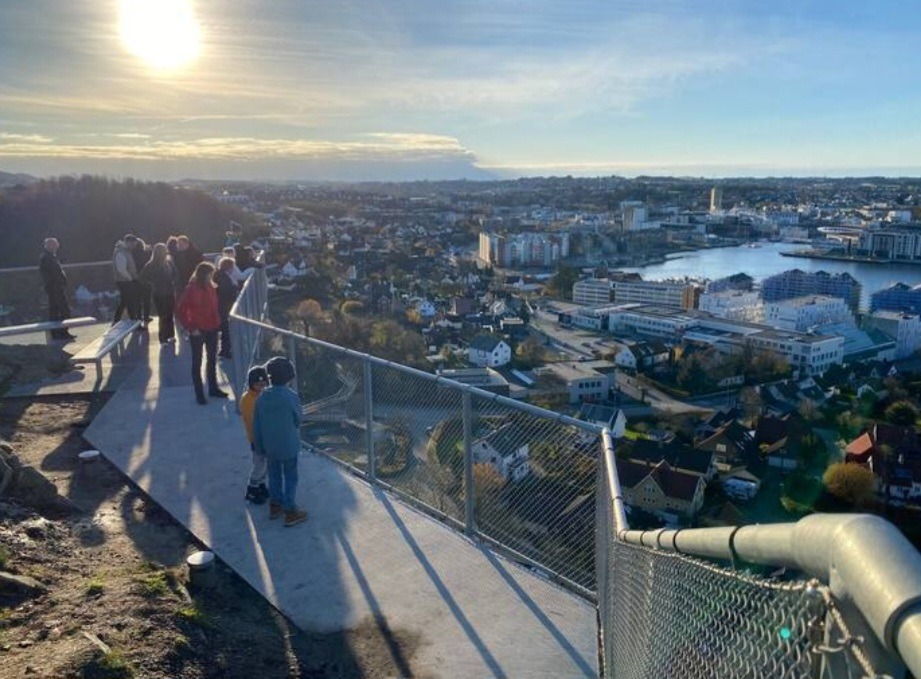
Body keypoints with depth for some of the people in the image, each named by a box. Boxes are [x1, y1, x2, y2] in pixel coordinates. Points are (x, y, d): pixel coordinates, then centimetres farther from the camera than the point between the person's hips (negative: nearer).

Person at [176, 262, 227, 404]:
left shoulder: (211, 288, 2)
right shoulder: (191, 289, -14)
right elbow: (180, 310, -12)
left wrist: (217, 322, 1)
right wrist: (191, 328, -14)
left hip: (212, 329, 6)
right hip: (198, 331, -6)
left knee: (212, 359, 16)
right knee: (197, 362, 5)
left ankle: (213, 388, 29)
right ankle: (199, 393, 12)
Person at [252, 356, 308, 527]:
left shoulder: (261, 398, -8)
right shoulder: (291, 397, -23)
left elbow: (256, 425, 0)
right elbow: (297, 420, -8)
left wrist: (259, 446, 12)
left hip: (269, 446, 5)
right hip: (288, 446, -4)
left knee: (274, 476, 21)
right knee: (290, 478, 10)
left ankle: (275, 506, 36)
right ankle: (290, 512, 17)